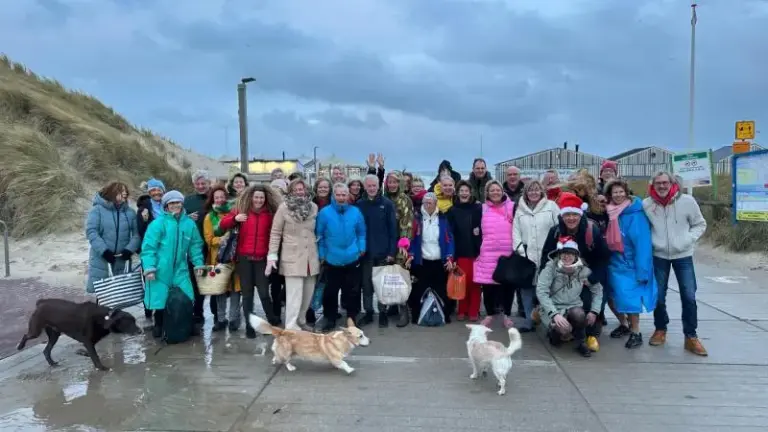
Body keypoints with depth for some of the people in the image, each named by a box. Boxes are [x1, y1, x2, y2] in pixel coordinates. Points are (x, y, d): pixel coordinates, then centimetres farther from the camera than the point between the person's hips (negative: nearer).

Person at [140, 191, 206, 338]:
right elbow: (148, 247, -12)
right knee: (160, 299, 5)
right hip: (160, 270, -3)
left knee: (185, 300, 2)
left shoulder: (189, 224, 2)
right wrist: (149, 268, -18)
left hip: (180, 269, 3)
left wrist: (198, 264, 7)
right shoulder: (158, 224, -10)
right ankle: (159, 326, 26)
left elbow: (195, 246, 11)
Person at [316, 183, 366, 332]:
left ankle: (352, 318, 26)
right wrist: (321, 254, 0)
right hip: (332, 260, -1)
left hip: (352, 259, 1)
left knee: (352, 291, 11)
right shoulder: (324, 212, -7)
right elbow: (319, 235, 0)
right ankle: (330, 319, 25)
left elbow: (361, 232, 9)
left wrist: (361, 248, 0)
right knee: (330, 292, 9)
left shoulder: (355, 212, -1)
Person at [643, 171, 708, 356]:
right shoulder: (646, 204, -8)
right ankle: (660, 330, 28)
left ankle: (691, 337, 13)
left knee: (689, 297, -1)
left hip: (683, 255, 0)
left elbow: (700, 224, 2)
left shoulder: (687, 201, -9)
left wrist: (688, 239, -11)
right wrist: (649, 242, -7)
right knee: (658, 297, 7)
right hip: (658, 256, 1)